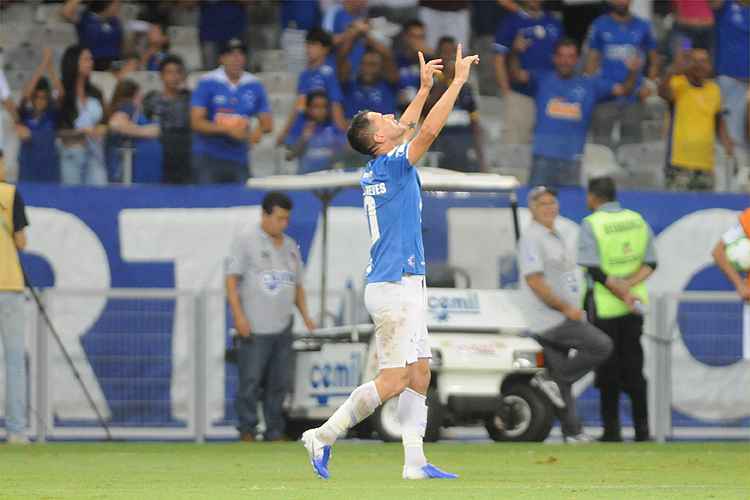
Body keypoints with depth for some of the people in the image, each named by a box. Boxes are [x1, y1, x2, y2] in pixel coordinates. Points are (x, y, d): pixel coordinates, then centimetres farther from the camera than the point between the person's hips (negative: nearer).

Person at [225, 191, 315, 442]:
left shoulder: (290, 246, 18)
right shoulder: (246, 240, -1)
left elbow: (297, 285, 24)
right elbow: (232, 279, -6)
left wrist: (305, 316, 10)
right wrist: (239, 316, -15)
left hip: (283, 327, 6)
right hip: (255, 328, -6)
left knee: (278, 383, 6)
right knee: (250, 381, -6)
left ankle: (274, 434, 11)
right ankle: (247, 432, 1)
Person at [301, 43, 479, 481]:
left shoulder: (378, 168, 13)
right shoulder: (392, 165, -11)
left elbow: (408, 128, 30)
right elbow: (428, 130, -20)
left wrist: (425, 88, 30)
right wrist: (457, 81, -15)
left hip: (406, 286, 10)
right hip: (394, 286, -10)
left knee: (419, 374, 6)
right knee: (393, 380, -9)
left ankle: (415, 461, 3)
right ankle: (324, 436, -5)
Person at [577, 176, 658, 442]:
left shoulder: (591, 224, -10)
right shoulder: (637, 220, 7)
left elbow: (594, 269, -18)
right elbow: (650, 263, 2)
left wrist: (621, 292, -17)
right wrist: (629, 286, -10)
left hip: (604, 305, -4)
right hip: (636, 305, 5)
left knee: (608, 371, 2)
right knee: (634, 368, 11)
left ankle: (611, 429, 2)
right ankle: (642, 429, 8)